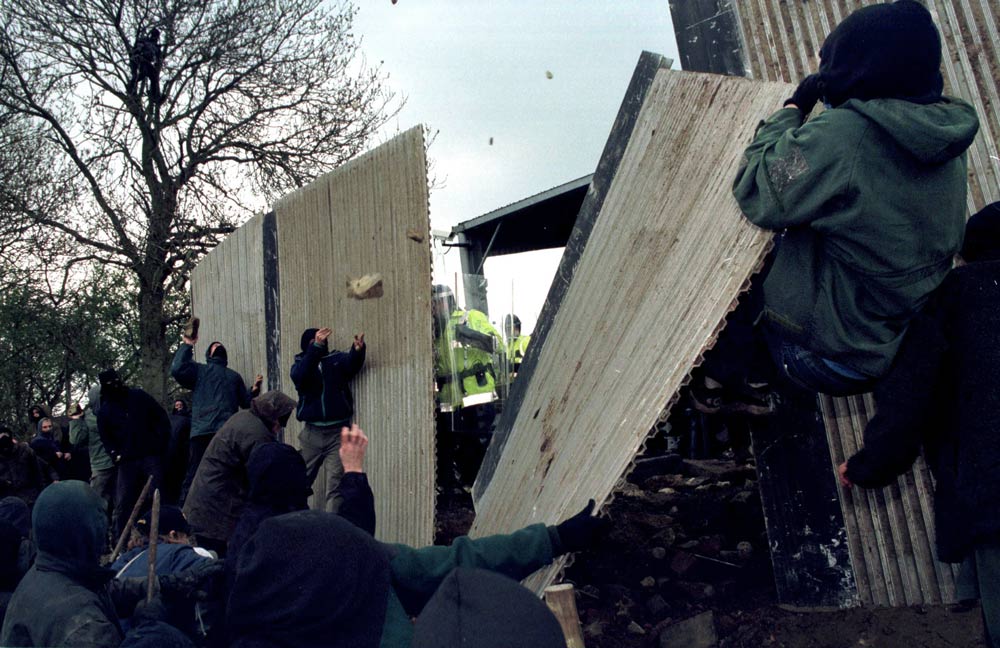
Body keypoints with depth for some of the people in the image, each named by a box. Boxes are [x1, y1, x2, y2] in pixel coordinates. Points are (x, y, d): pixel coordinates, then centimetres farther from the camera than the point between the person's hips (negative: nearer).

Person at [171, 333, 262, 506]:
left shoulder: (234, 376, 31)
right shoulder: (198, 370, 20)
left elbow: (246, 403, 26)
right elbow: (177, 370, -2)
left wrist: (254, 389, 10)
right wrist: (187, 345, 4)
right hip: (203, 432, -3)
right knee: (195, 476, -9)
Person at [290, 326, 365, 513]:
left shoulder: (337, 358, 9)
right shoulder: (300, 363, 8)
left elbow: (352, 364, -14)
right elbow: (300, 376, -16)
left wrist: (358, 349, -37)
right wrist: (316, 347, -28)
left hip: (338, 432, -1)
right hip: (311, 433, 1)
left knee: (336, 485, -6)